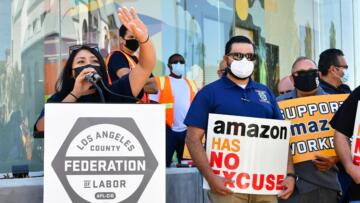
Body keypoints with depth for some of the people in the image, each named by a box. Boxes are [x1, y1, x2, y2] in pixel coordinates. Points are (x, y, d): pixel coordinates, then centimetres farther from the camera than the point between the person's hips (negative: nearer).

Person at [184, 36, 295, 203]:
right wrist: (211, 177, -16)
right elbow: (193, 138, -6)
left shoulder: (265, 92, 14)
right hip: (227, 183, -4)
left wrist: (290, 174, 2)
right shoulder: (209, 92, 0)